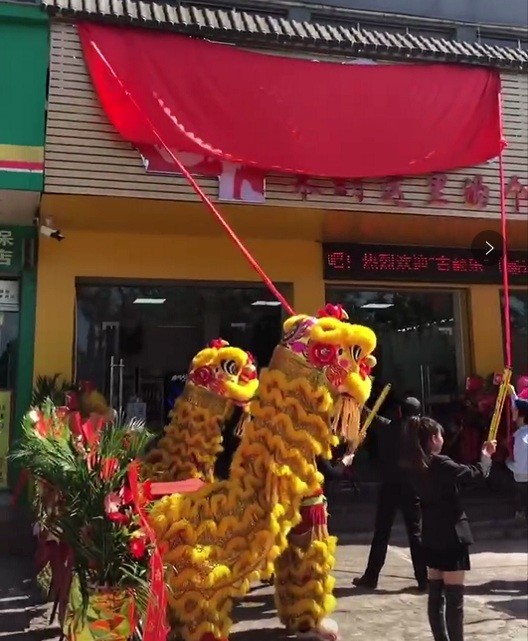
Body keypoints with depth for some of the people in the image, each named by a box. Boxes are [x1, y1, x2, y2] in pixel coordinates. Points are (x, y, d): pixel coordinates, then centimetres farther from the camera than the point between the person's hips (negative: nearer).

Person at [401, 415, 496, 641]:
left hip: (431, 537, 8)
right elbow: (475, 472, -7)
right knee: (454, 597, -2)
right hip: (452, 535, -8)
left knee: (436, 594, 14)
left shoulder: (414, 466, 2)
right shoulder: (440, 464, -20)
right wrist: (486, 456, 11)